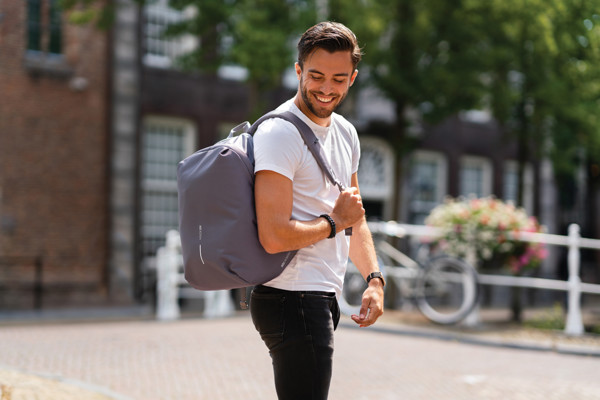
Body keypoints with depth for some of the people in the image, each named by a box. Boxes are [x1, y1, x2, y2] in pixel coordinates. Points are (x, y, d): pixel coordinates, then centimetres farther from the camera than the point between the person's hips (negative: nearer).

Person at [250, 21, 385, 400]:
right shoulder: (280, 133, -16)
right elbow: (274, 236, -24)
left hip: (325, 297, 9)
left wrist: (374, 278, 9)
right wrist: (335, 221, -9)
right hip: (291, 300, -9)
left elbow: (355, 217, 23)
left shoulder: (345, 132, 13)